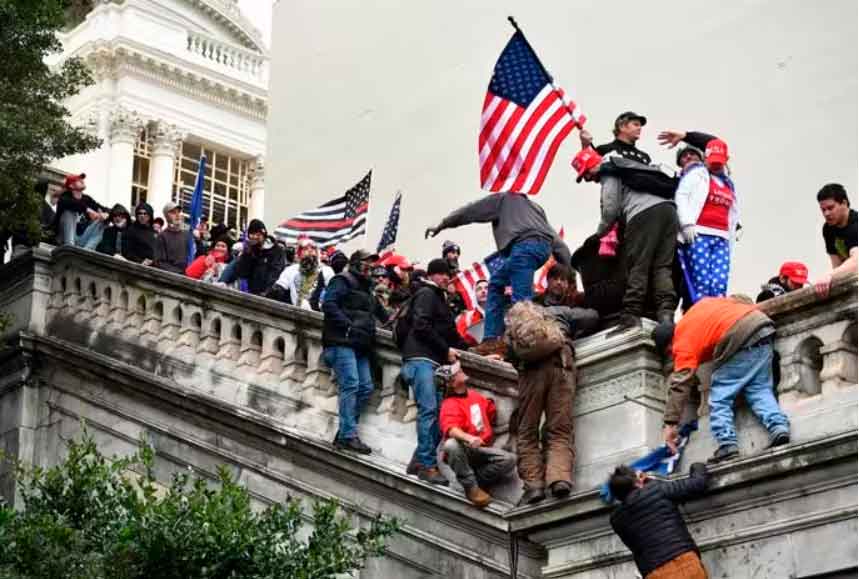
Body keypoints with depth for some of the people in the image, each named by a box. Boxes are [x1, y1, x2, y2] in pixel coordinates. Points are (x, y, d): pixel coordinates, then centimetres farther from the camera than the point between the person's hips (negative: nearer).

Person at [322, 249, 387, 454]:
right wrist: (348, 326, -19)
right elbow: (329, 304, -13)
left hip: (360, 345, 9)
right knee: (350, 384, -16)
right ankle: (349, 435, -18)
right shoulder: (342, 281, 0)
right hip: (342, 342, -9)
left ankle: (344, 434, 7)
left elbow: (376, 312, 27)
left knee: (366, 387, 2)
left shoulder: (366, 287, 27)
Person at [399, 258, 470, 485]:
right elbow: (421, 327, -14)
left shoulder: (438, 297, 28)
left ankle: (419, 460, 8)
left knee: (438, 411, 3)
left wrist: (463, 348, 14)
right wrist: (446, 349, -11)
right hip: (421, 358, -9)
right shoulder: (426, 294, -2)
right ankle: (427, 465, -16)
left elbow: (448, 330, 26)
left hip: (434, 361, 9)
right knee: (429, 410, -14)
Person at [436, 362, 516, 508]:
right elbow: (451, 430, -33)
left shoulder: (474, 395, 13)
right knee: (451, 444, -40)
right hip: (462, 452, -5)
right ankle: (471, 487, -27)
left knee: (510, 459, -19)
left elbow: (491, 410, 29)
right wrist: (469, 438, -52)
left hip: (481, 451, 5)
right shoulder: (450, 405, -13)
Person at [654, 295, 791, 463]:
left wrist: (670, 424, -3)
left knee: (720, 397, 2)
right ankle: (779, 427, -9)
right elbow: (741, 300, 30)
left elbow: (680, 384, -2)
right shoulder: (701, 305, 28)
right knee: (759, 390, 10)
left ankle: (727, 444, -9)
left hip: (739, 341, -8)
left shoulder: (683, 344, 6)